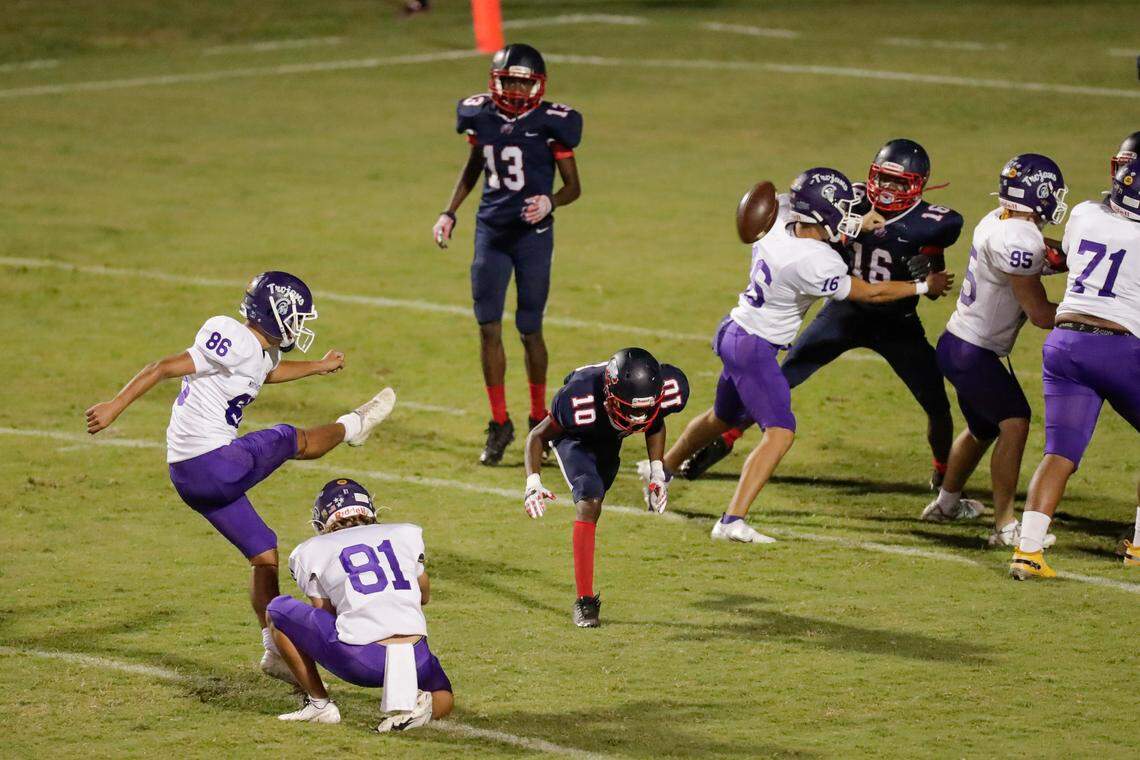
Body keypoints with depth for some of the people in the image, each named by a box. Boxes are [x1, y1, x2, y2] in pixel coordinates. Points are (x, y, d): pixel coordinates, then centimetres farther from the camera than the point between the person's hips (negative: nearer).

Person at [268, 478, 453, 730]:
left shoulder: (311, 552, 14)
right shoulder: (406, 534, 21)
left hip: (358, 659, -2)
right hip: (415, 658, 2)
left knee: (278, 610, 20)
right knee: (443, 700, 35)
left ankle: (319, 703, 17)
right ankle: (414, 703, -1)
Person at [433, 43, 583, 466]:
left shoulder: (550, 123, -11)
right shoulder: (481, 116, 0)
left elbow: (573, 187, -4)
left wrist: (550, 202, -24)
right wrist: (448, 212, 12)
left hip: (533, 234, -3)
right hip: (491, 232, 3)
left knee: (529, 330, 3)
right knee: (488, 327, -1)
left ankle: (539, 418, 22)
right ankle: (499, 423, 10)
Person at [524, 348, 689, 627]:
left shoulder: (666, 390, -34)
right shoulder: (580, 400, -44)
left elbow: (655, 424, -6)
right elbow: (539, 435, -25)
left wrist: (657, 471, -11)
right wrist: (533, 481, -38)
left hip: (609, 439, 5)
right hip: (574, 437, -5)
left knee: (593, 502, 20)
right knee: (589, 503, -22)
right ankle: (585, 599, -19)